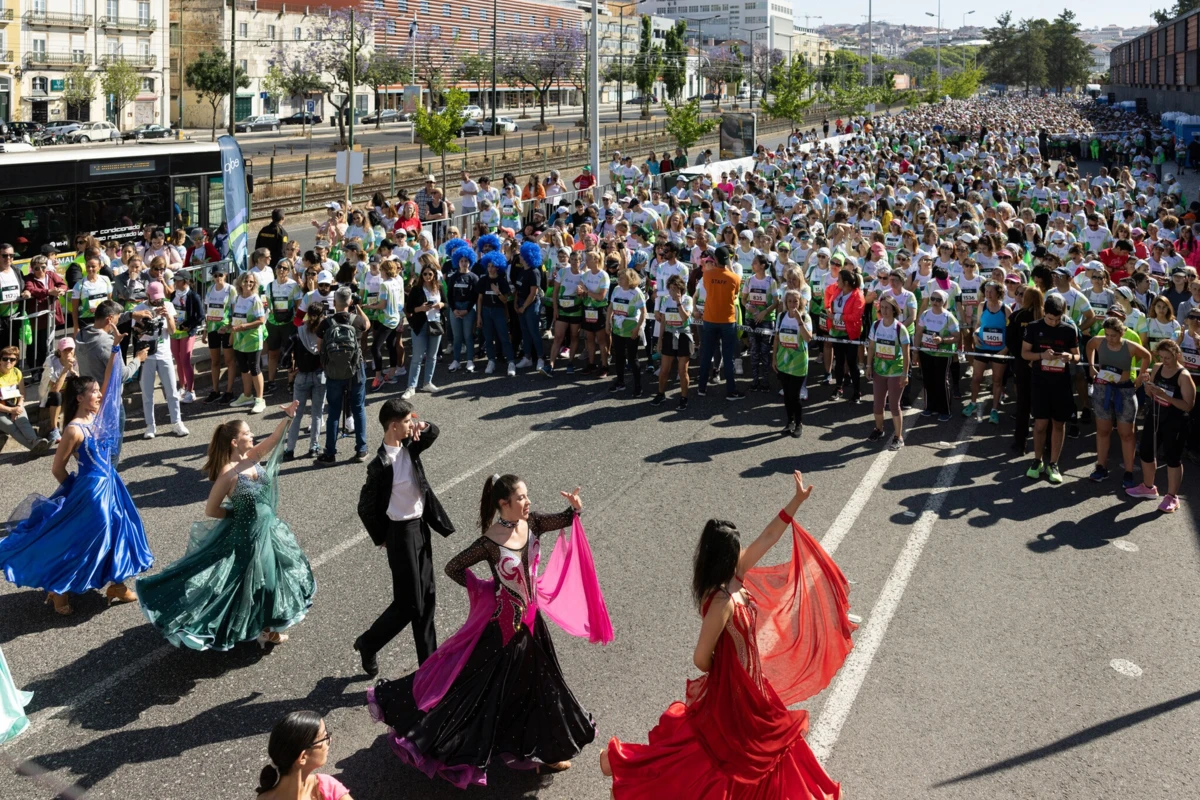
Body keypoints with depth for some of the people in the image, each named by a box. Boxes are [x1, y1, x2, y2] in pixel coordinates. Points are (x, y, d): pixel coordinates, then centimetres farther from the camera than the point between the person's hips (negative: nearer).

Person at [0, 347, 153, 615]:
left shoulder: (97, 415, 0)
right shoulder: (75, 430, -21)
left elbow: (109, 381, 4)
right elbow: (57, 469, -14)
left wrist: (115, 347, -4)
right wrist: (73, 491, 2)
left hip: (110, 485, 8)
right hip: (91, 489, -8)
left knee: (117, 531, 15)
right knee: (82, 539, 3)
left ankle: (116, 585, 28)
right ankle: (59, 591, 20)